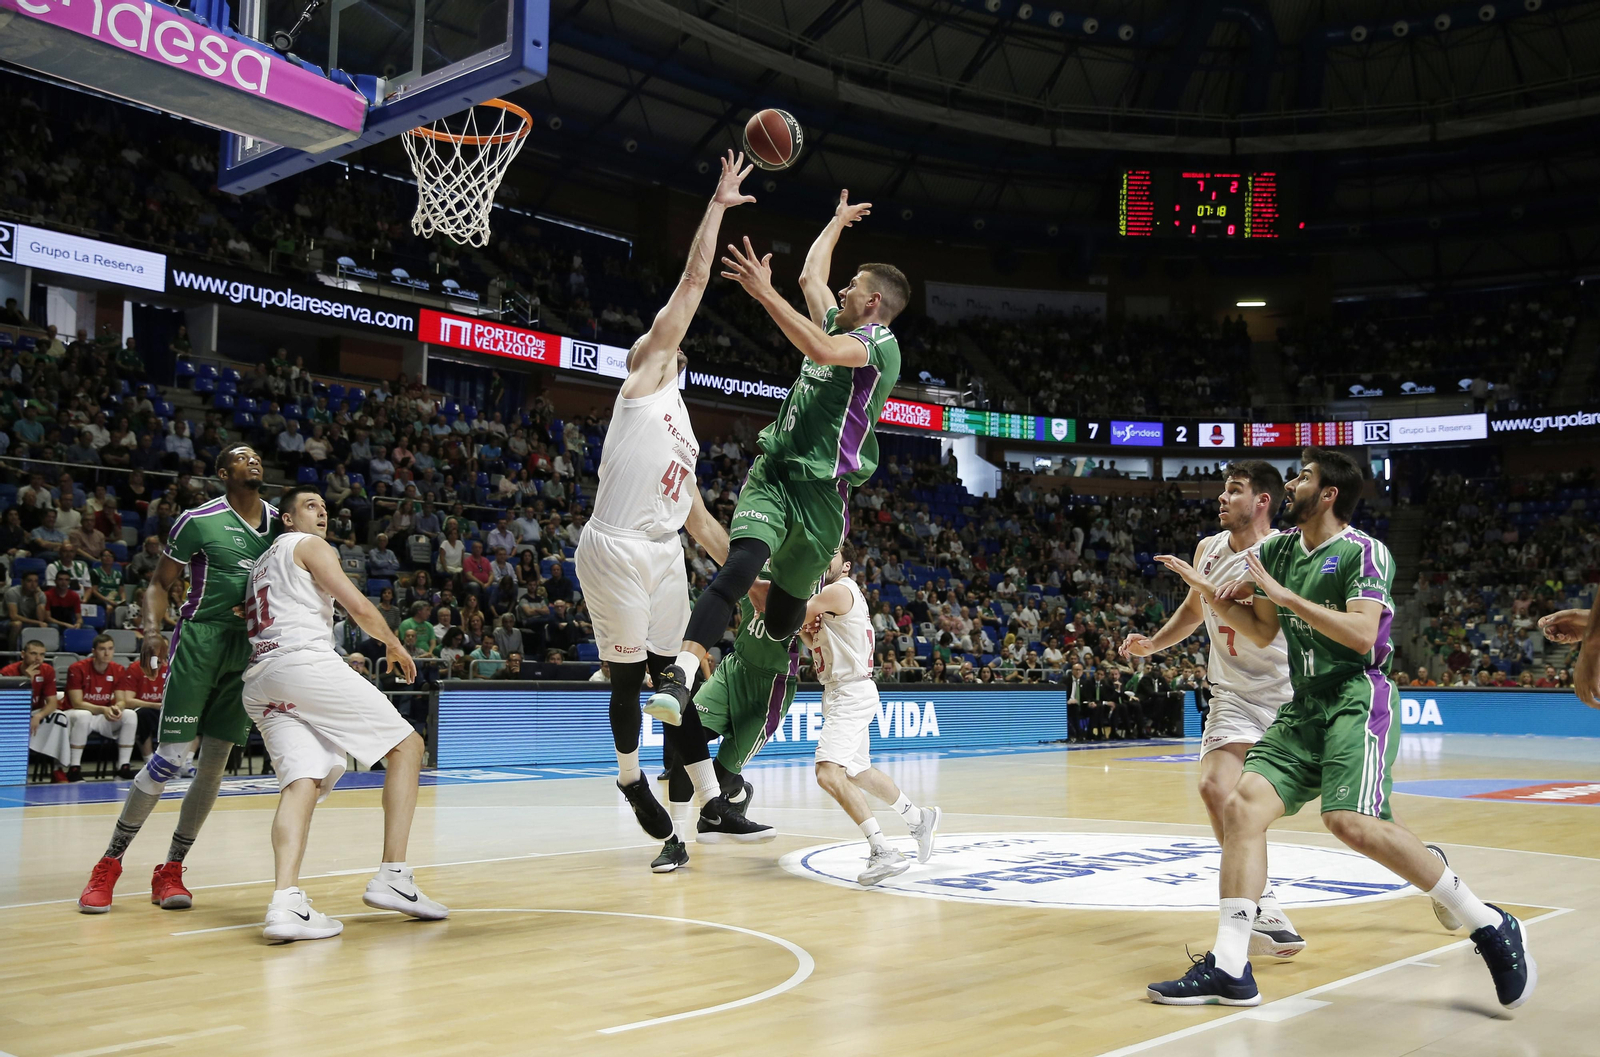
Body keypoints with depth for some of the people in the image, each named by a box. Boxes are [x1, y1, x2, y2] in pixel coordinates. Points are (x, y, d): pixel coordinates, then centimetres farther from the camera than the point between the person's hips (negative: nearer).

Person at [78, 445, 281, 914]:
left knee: (215, 763, 3)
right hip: (199, 641, -5)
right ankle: (108, 865, 3)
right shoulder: (198, 520, -4)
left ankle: (170, 871, 13)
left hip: (250, 647, 5)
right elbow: (160, 583, 0)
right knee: (171, 757, -11)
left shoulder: (280, 521, 10)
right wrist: (152, 625, -18)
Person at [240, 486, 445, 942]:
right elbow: (359, 607, -3)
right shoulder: (309, 545, 8)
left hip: (259, 682, 8)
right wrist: (395, 645, 13)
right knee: (407, 745, 2)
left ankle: (286, 902, -31)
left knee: (302, 780, -6)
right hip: (305, 662, -8)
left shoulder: (261, 563, 33)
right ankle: (392, 877, -6)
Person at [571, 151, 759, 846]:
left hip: (664, 556, 7)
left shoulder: (683, 435, 25)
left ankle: (712, 802, 9)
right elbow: (694, 280, 1)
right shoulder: (645, 379, 5)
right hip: (616, 550, -7)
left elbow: (700, 520, 27)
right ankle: (631, 779, 24)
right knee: (628, 677, 3)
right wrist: (717, 206, 5)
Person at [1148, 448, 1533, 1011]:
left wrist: (1285, 594, -18)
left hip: (1358, 701, -7)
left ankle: (1490, 926, -9)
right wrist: (1207, 591, 9)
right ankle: (1229, 969, -9)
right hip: (1304, 707, 7)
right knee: (1242, 805, -10)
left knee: (1352, 822, -26)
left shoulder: (1365, 552, -7)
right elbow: (1263, 632, 23)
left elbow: (1362, 634, -21)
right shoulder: (1278, 549, 15)